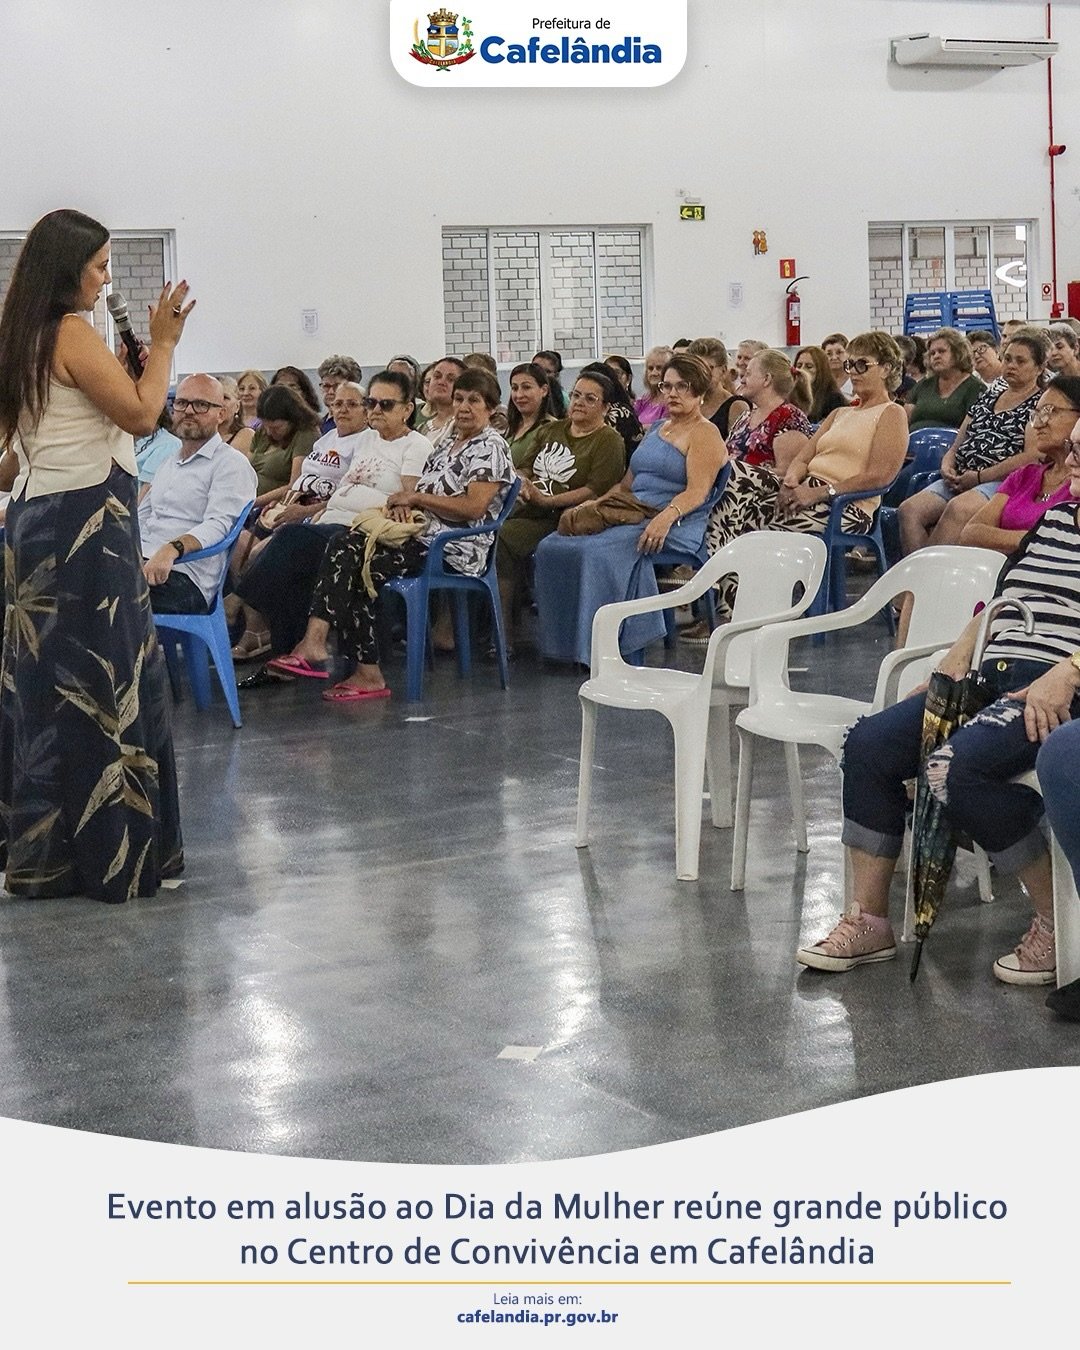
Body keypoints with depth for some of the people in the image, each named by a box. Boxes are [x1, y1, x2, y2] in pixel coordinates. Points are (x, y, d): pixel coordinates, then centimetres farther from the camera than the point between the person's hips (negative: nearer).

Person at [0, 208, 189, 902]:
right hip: (87, 524, -9)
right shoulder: (72, 333, -13)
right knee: (104, 683, -4)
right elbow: (141, 413, -14)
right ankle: (111, 849, 2)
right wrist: (163, 342, -5)